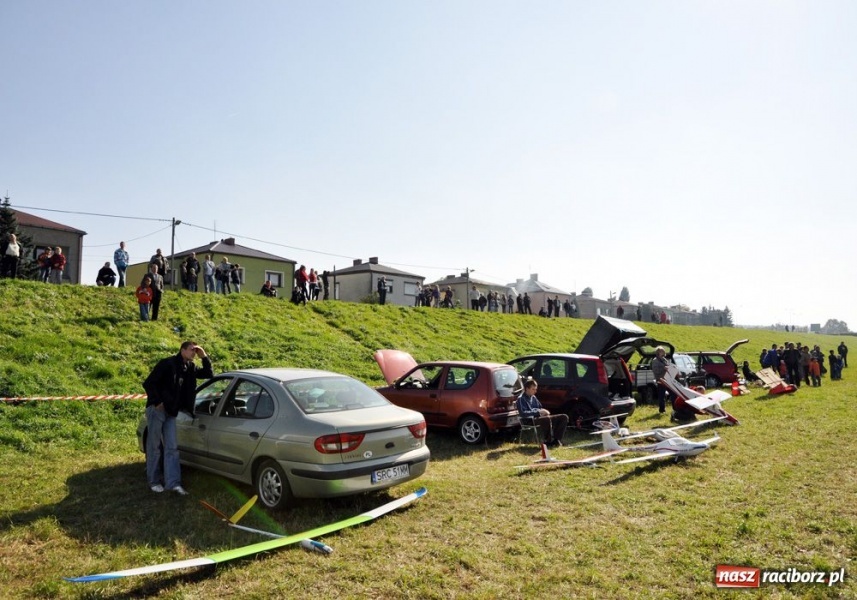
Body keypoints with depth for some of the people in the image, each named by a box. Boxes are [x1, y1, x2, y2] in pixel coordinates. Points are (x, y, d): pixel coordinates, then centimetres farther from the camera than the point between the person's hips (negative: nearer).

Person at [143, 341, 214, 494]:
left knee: (172, 447, 1)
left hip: (171, 412, 6)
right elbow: (148, 383, -15)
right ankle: (153, 481, 16)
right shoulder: (167, 363, -12)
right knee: (154, 446, 4)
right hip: (157, 409, -6)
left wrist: (204, 357, -2)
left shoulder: (190, 368, 8)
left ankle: (173, 483, 0)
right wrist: (157, 402, -16)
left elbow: (209, 374, 11)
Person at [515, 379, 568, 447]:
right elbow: (522, 413, -19)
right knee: (547, 419, -41)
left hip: (539, 417, 9)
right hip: (530, 421, -9)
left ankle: (556, 440, -7)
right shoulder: (521, 399, -6)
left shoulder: (533, 397, 21)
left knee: (564, 417, -2)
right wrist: (538, 412, -21)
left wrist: (544, 411, 2)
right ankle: (548, 441, -23)